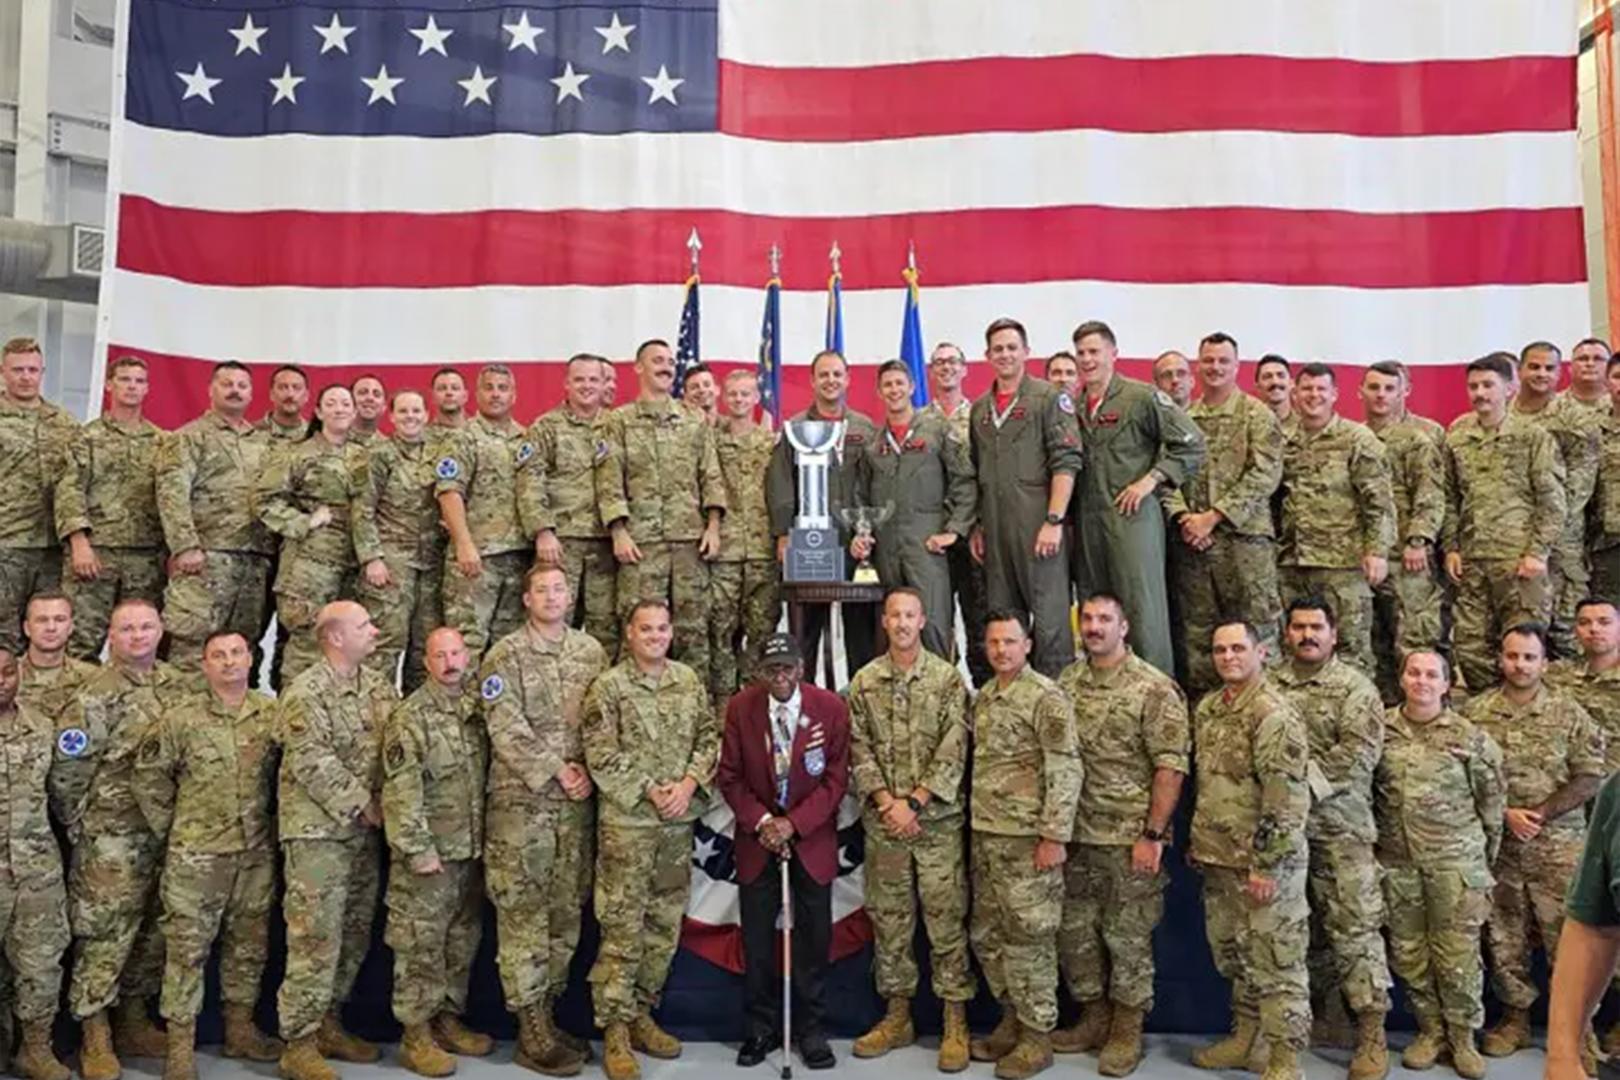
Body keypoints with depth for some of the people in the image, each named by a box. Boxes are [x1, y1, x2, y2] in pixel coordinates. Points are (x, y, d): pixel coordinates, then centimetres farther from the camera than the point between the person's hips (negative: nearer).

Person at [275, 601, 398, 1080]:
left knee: (354, 935, 14)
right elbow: (312, 763, -19)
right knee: (316, 937, -5)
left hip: (364, 831, 7)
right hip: (317, 830, -7)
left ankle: (328, 1023, 28)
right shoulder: (305, 692, -13)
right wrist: (361, 804, -15)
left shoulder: (378, 686, 9)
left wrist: (386, 798, -5)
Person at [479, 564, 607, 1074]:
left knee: (567, 909, 9)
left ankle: (548, 1012, 22)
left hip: (577, 801, 5)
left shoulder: (591, 650, 10)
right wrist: (557, 771, -14)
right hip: (521, 798, -4)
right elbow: (507, 729, -11)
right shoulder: (506, 654, -3)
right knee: (523, 912, -2)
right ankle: (532, 1029, 6)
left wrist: (587, 771, -5)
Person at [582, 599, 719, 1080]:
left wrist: (689, 783, -8)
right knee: (622, 927, -2)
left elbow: (709, 736, 7)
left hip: (680, 822, 5)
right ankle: (615, 1029, 8)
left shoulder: (689, 680, 8)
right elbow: (602, 756, -11)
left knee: (665, 924, 12)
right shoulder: (608, 686, -6)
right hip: (627, 822, -5)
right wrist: (650, 791, -14)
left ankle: (641, 1014, 27)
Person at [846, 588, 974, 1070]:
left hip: (938, 820, -3)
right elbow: (859, 750, 3)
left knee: (946, 921, 2)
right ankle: (897, 1016, 23)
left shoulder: (948, 678, -2)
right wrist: (886, 802, -9)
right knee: (889, 921, 10)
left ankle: (956, 1023, 12)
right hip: (882, 823, 3)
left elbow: (953, 751, -8)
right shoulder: (864, 682, 6)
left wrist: (913, 802, -13)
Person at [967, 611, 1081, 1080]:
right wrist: (974, 821, 15)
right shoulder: (982, 698, 12)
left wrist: (1055, 836, -19)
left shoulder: (1047, 698, -12)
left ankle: (1036, 1037, 16)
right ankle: (1012, 1020, 31)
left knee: (1028, 937, 2)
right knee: (987, 934, 15)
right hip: (985, 835, 8)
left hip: (1026, 838, -8)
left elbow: (1066, 771, -16)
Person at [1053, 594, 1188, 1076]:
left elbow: (1171, 766, -12)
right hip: (1076, 834, 6)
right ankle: (1094, 1018, 31)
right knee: (1074, 930, 13)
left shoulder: (1154, 688, -10)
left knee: (1127, 935, 6)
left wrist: (1153, 834, -15)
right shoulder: (1066, 681, 7)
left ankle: (1127, 1031, 23)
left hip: (1129, 836, -5)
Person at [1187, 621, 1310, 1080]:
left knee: (1276, 961, 2)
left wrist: (1265, 865, -21)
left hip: (1265, 862, -8)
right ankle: (1245, 1037, 35)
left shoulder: (1274, 714, -17)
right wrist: (1197, 840, 20)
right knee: (1231, 952, 20)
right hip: (1218, 858, 9)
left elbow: (1286, 797, -20)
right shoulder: (1208, 708, 10)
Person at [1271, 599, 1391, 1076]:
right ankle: (1325, 1017, 27)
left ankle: (1372, 1034, 3)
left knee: (1355, 926, -5)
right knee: (1303, 928, 13)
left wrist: (1307, 780, -18)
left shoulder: (1355, 687, -2)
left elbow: (1360, 753, -13)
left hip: (1341, 826, -4)